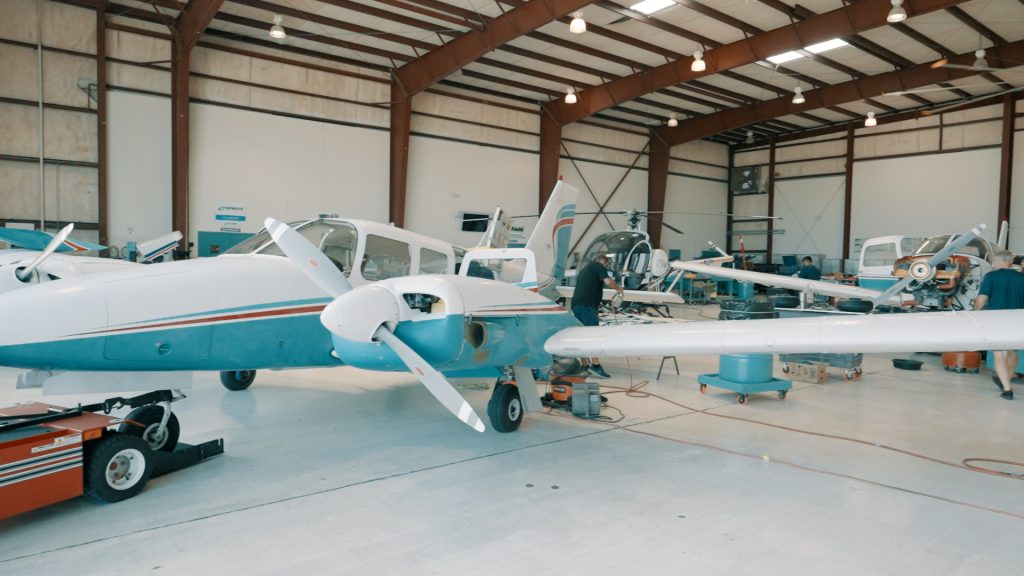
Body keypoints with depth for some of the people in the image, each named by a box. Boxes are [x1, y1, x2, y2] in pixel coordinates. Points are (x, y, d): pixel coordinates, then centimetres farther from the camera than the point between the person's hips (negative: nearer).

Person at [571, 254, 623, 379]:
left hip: (576, 303, 9)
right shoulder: (598, 265, 5)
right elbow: (608, 281, -9)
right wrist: (618, 288, 7)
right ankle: (595, 365, -22)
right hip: (587, 304, -9)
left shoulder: (584, 269, 31)